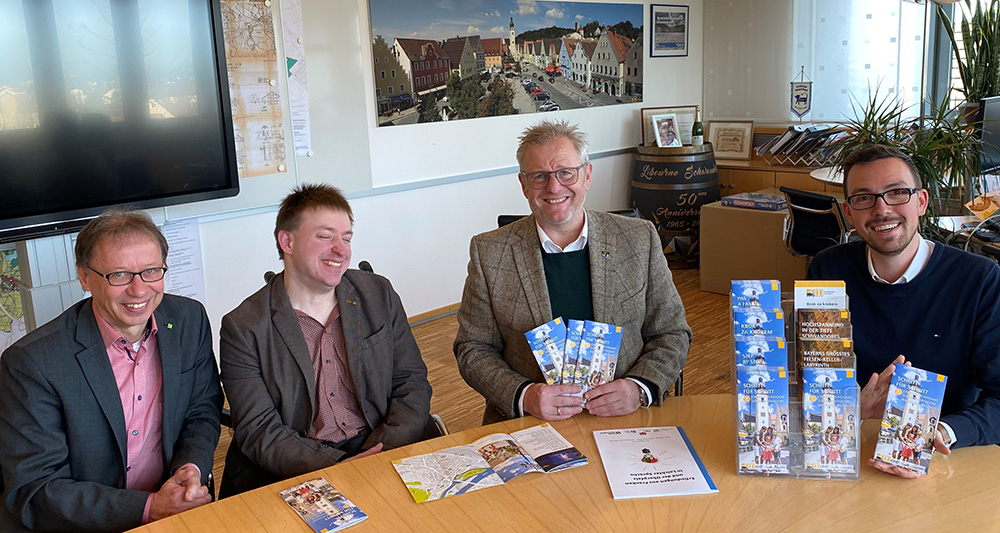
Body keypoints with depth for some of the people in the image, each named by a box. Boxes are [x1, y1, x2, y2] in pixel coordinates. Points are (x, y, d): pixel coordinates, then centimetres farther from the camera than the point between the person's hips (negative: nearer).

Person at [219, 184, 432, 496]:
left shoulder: (379, 295, 8)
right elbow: (259, 432, -8)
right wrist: (339, 468, -21)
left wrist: (387, 451, -11)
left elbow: (412, 383, 7)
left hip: (380, 455, 3)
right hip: (287, 476, -3)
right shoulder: (243, 329, -4)